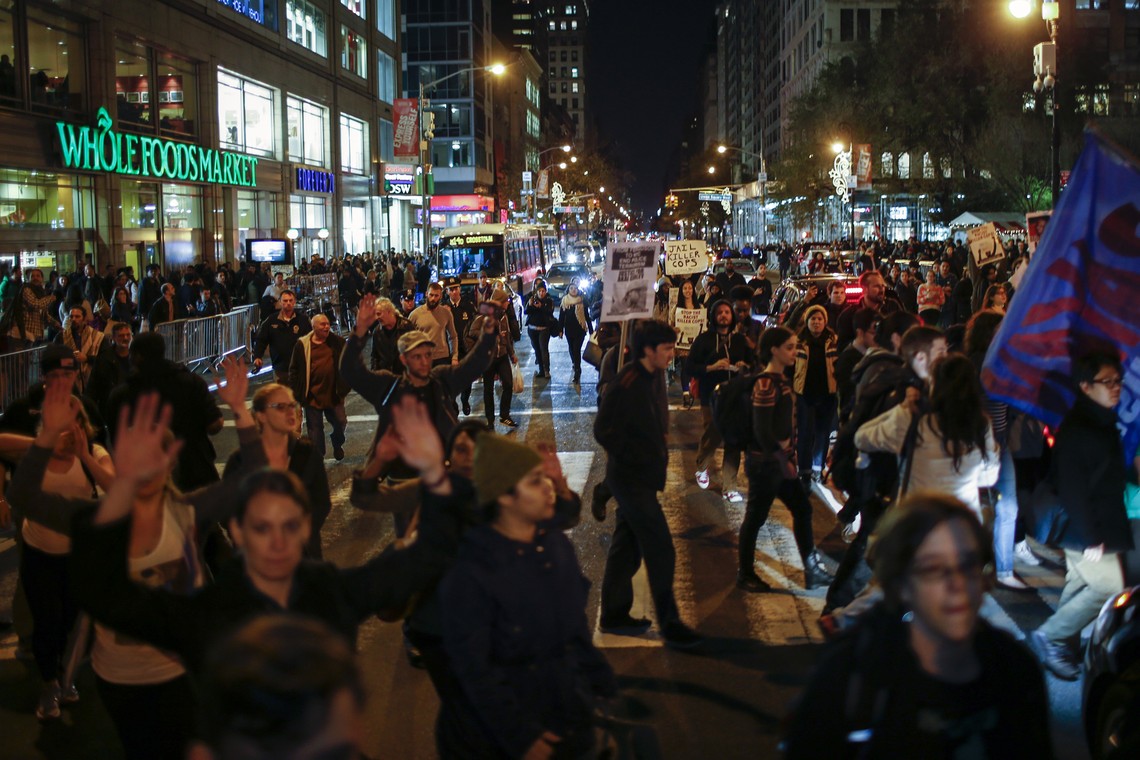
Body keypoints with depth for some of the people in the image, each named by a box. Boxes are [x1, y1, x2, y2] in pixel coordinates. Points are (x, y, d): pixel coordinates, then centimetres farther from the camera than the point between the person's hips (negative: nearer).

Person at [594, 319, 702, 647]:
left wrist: (658, 456, 7)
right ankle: (669, 624, 4)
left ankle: (614, 615, 28)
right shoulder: (625, 384, -21)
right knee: (661, 552, -5)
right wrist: (635, 459, -17)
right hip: (631, 478, -9)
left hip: (641, 477, 9)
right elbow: (604, 431, -21)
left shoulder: (654, 378, 6)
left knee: (627, 547, 17)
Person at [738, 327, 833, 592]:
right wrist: (782, 460, -15)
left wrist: (789, 456, 6)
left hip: (782, 460, 9)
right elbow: (762, 431, -21)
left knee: (802, 509, 13)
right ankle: (745, 575, 17)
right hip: (765, 462, -9)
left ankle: (812, 570, 22)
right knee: (756, 517, 3)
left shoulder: (781, 380, 10)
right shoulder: (765, 384, -18)